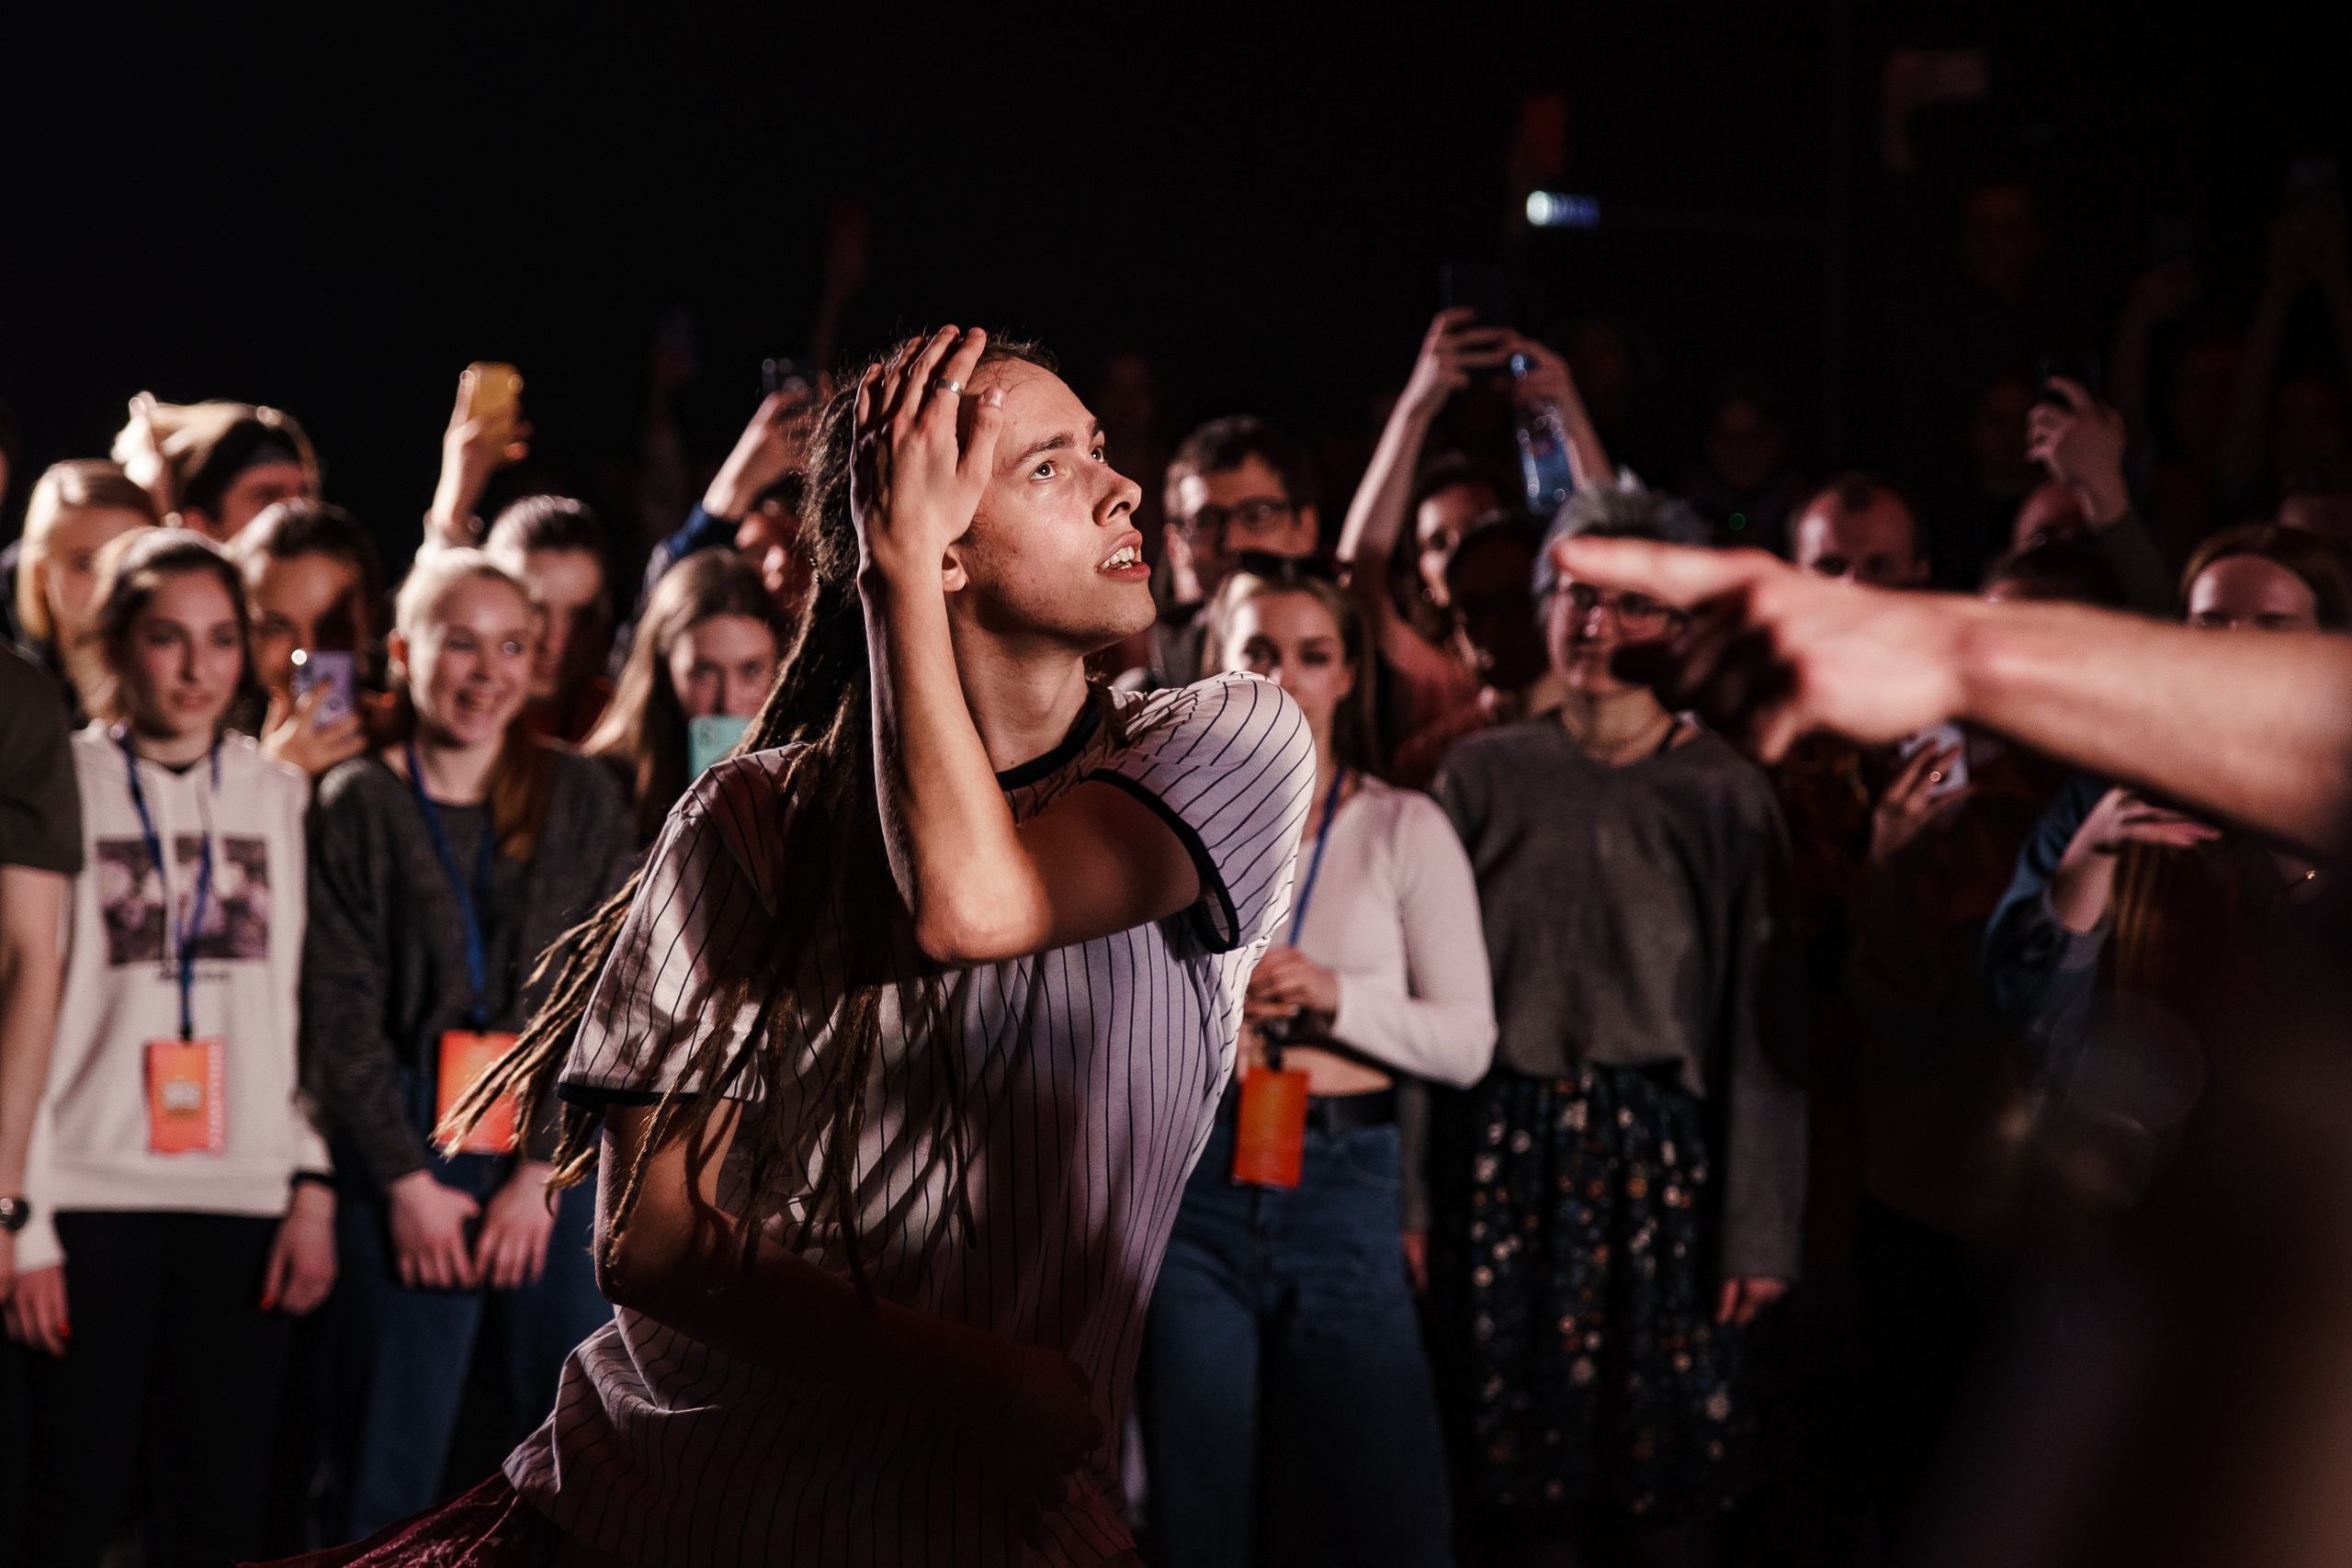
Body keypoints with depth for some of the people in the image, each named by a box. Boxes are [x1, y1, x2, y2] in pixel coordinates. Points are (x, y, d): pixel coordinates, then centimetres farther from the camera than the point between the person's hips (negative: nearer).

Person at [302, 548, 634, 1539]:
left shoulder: (583, 800, 7)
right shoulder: (356, 809, 2)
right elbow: (341, 1014, -2)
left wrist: (543, 1172, -7)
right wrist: (407, 1182, -9)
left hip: (561, 1168, 2)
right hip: (406, 1168, -2)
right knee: (393, 1469, 0)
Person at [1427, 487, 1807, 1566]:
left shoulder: (1724, 796, 1)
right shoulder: (1483, 776, 6)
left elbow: (1763, 1028, 0)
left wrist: (1759, 1228, -5)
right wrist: (1409, 1197, -2)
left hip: (1662, 1154, -1)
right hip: (1502, 1147, 2)